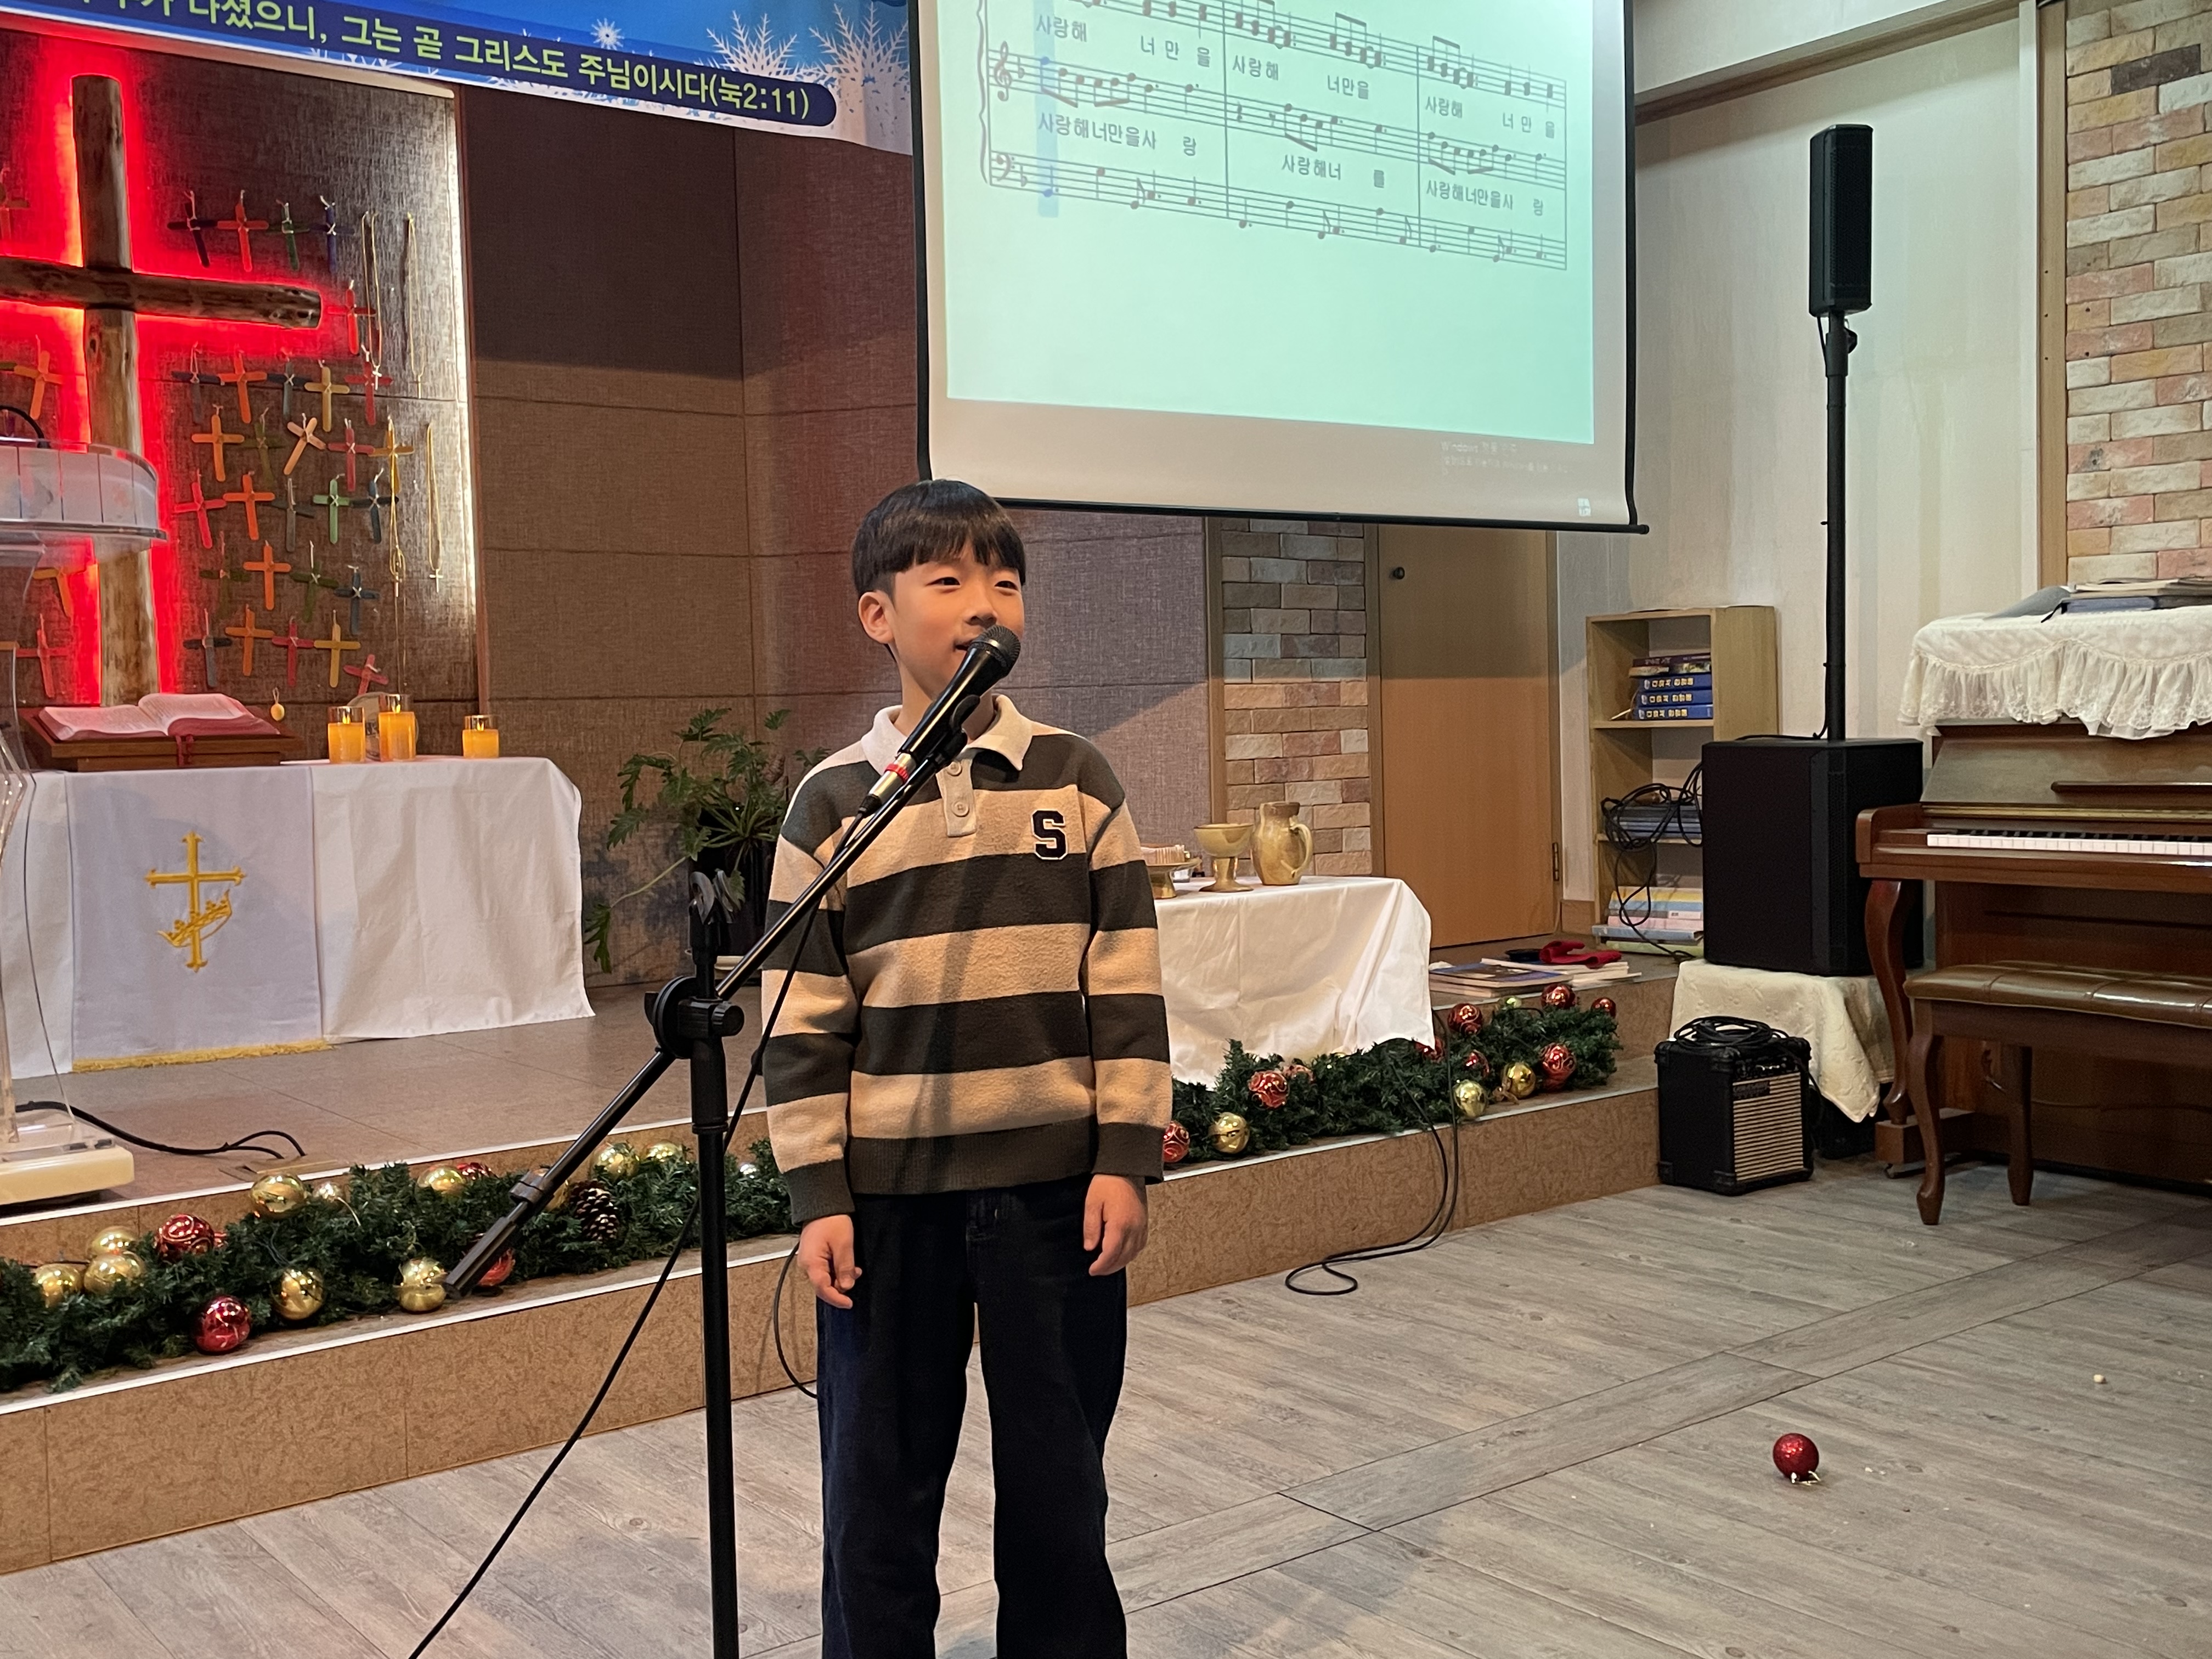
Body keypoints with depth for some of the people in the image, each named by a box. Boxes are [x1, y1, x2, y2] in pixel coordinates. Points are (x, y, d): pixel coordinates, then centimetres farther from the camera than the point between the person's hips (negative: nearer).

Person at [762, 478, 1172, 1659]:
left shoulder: (1076, 781, 1)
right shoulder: (830, 804, 0)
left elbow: (1128, 988, 1)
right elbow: (802, 1019, 0)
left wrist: (1125, 1160, -4)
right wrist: (817, 1198, -4)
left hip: (1057, 1184, 1)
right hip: (887, 1193, 0)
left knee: (1057, 1467, 13)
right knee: (881, 1472, 11)